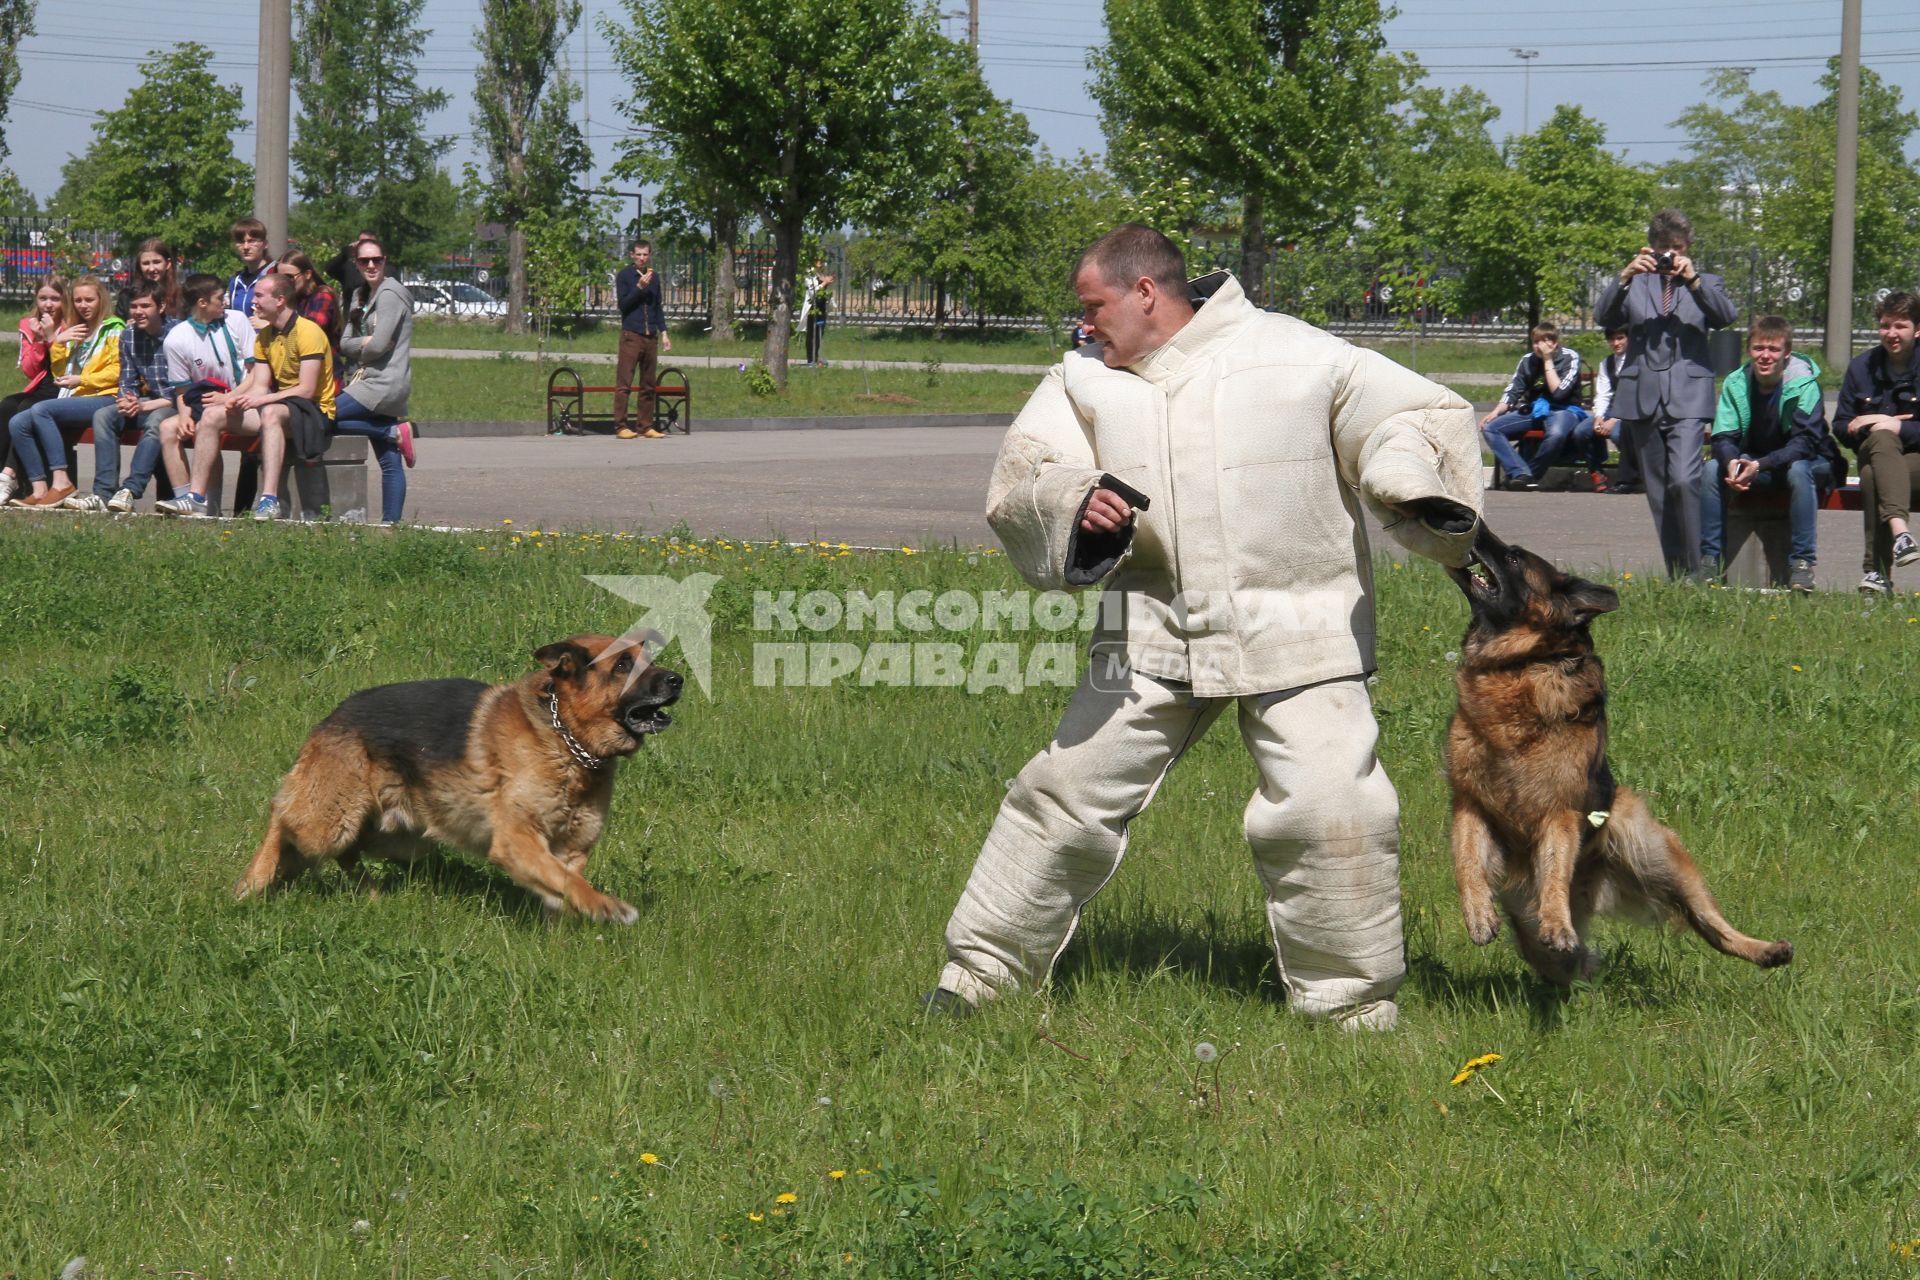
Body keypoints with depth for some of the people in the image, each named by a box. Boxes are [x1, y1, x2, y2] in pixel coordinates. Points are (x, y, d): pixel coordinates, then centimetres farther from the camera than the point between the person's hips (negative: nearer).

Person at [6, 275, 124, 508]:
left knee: (41, 410, -30)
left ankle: (61, 481, -33)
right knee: (17, 423, -13)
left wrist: (81, 380, -15)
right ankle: (40, 488, -22)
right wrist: (57, 344, 10)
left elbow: (118, 371, -9)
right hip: (75, 400, 8)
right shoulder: (75, 333, 27)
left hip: (103, 398, -8)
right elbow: (60, 373, 26)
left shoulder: (113, 329, 3)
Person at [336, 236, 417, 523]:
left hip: (383, 384, -8)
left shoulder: (390, 294, -9)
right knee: (390, 464, 5)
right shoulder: (362, 295, 18)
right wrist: (363, 343, -9)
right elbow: (345, 342, 10)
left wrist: (358, 349, 2)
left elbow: (378, 345, -17)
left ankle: (395, 432, -10)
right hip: (372, 384, 8)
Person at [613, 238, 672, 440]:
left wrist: (664, 332, 15)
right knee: (623, 383, -8)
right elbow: (623, 304, -7)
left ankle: (646, 426, 8)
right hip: (631, 335, -5)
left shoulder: (654, 277, 16)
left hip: (650, 337, 5)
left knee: (648, 385, 6)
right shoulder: (624, 276, 1)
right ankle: (621, 426, -9)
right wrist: (639, 287, -17)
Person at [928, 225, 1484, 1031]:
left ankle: (1351, 999, 6)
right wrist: (1073, 503, -23)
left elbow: (1419, 415, -4)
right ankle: (983, 968, 20)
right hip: (1151, 635, 3)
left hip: (1296, 630, -3)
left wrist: (1416, 484, -25)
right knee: (1067, 795, 6)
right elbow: (1020, 479, 0)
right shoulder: (1084, 380, 8)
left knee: (1329, 813, -12)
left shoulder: (1299, 359, -4)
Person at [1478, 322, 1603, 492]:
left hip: (1563, 410, -5)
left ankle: (1532, 475, -21)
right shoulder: (1527, 360, 6)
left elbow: (1559, 392, -16)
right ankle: (1521, 473, -30)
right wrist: (1495, 412, -10)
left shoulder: (1570, 357, -7)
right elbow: (1513, 391, 8)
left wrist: (1548, 361, -14)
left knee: (1556, 434, -42)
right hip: (1533, 410, 5)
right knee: (1489, 428, -16)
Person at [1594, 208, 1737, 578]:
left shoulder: (1705, 284, 13)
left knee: (1684, 481, -20)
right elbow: (1604, 317, -1)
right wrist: (1625, 277, -14)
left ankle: (1693, 571, -15)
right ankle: (1675, 573, 10)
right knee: (1658, 492, 4)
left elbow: (1725, 316, -7)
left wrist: (1692, 280, -16)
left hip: (1687, 397, -3)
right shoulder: (1635, 284, 16)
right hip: (1642, 397, 3)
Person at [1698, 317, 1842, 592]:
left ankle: (1802, 563, -34)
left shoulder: (1804, 384, -20)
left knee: (1798, 470, -37)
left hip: (1810, 463, -4)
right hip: (1754, 463, 4)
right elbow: (1723, 437, -10)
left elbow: (1804, 442, -27)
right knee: (1713, 469, -21)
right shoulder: (1736, 383, -8)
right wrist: (1731, 462, -35)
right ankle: (1709, 559, -17)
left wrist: (1759, 465, -41)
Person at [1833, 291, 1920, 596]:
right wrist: (1857, 425, -8)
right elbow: (1840, 425, 13)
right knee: (1882, 436, -36)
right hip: (1873, 453, 3)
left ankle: (1877, 571, -40)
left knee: (1873, 477, -37)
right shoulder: (1863, 367, 9)